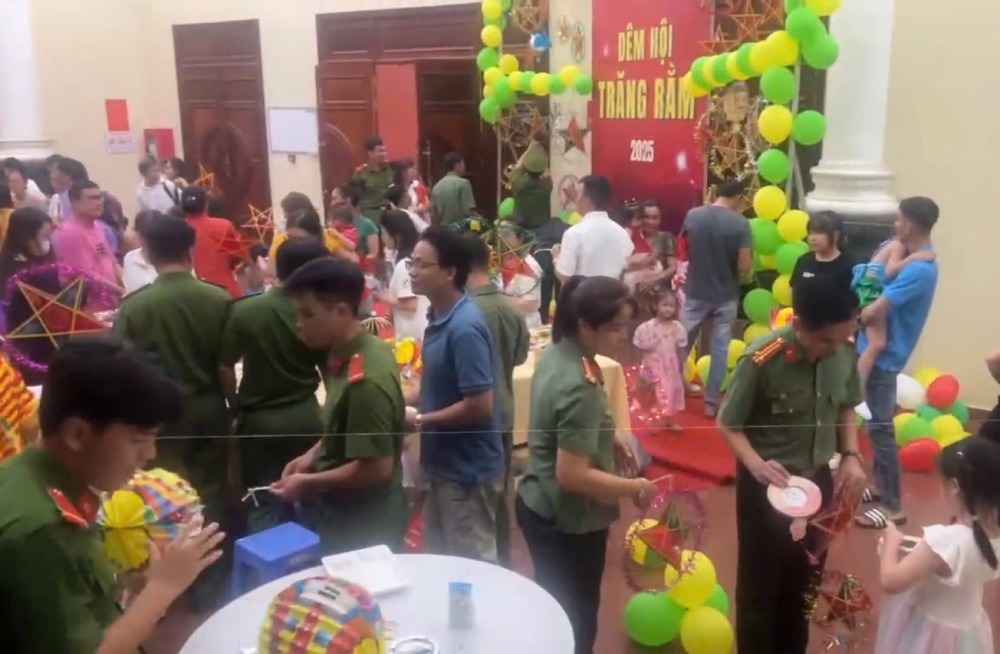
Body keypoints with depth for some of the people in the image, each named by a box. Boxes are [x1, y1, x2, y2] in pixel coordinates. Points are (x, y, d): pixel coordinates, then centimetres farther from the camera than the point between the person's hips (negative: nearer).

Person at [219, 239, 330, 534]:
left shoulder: (244, 311, -11)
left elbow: (225, 368, -6)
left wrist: (238, 408, 11)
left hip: (259, 422, -1)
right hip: (306, 420, 1)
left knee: (264, 506, 10)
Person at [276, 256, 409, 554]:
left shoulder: (364, 379, -29)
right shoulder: (350, 354, -1)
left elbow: (376, 467, -27)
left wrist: (309, 483, -16)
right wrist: (313, 455, 3)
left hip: (363, 525, -9)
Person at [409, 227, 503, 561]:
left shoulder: (464, 328, -25)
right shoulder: (439, 317, 4)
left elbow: (479, 406, -26)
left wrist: (419, 421, -17)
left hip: (467, 469, -9)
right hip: (442, 462, 9)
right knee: (440, 559, 22)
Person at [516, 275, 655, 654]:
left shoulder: (556, 353, -1)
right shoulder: (581, 387, -29)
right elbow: (572, 475, -29)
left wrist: (609, 440, 8)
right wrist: (635, 488, -17)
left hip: (538, 506, 9)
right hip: (568, 522, -9)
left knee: (554, 614, 26)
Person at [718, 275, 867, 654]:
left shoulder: (846, 353, -11)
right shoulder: (762, 360, -27)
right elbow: (728, 424, -15)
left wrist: (851, 456, -6)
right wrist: (756, 464, -30)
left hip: (818, 479, 5)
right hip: (768, 483, -5)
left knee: (804, 579, 22)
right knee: (760, 582, 11)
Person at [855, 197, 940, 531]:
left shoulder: (918, 270, -25)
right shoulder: (916, 259, 8)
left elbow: (873, 312, -28)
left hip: (883, 355, -10)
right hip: (879, 350, 10)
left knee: (880, 427, -3)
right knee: (878, 423, 19)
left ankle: (893, 506, 6)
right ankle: (881, 486, 33)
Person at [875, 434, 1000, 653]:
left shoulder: (946, 539, -32)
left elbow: (890, 582, -32)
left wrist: (891, 543, -16)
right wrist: (920, 552, 4)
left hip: (928, 636, -7)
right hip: (965, 634, 7)